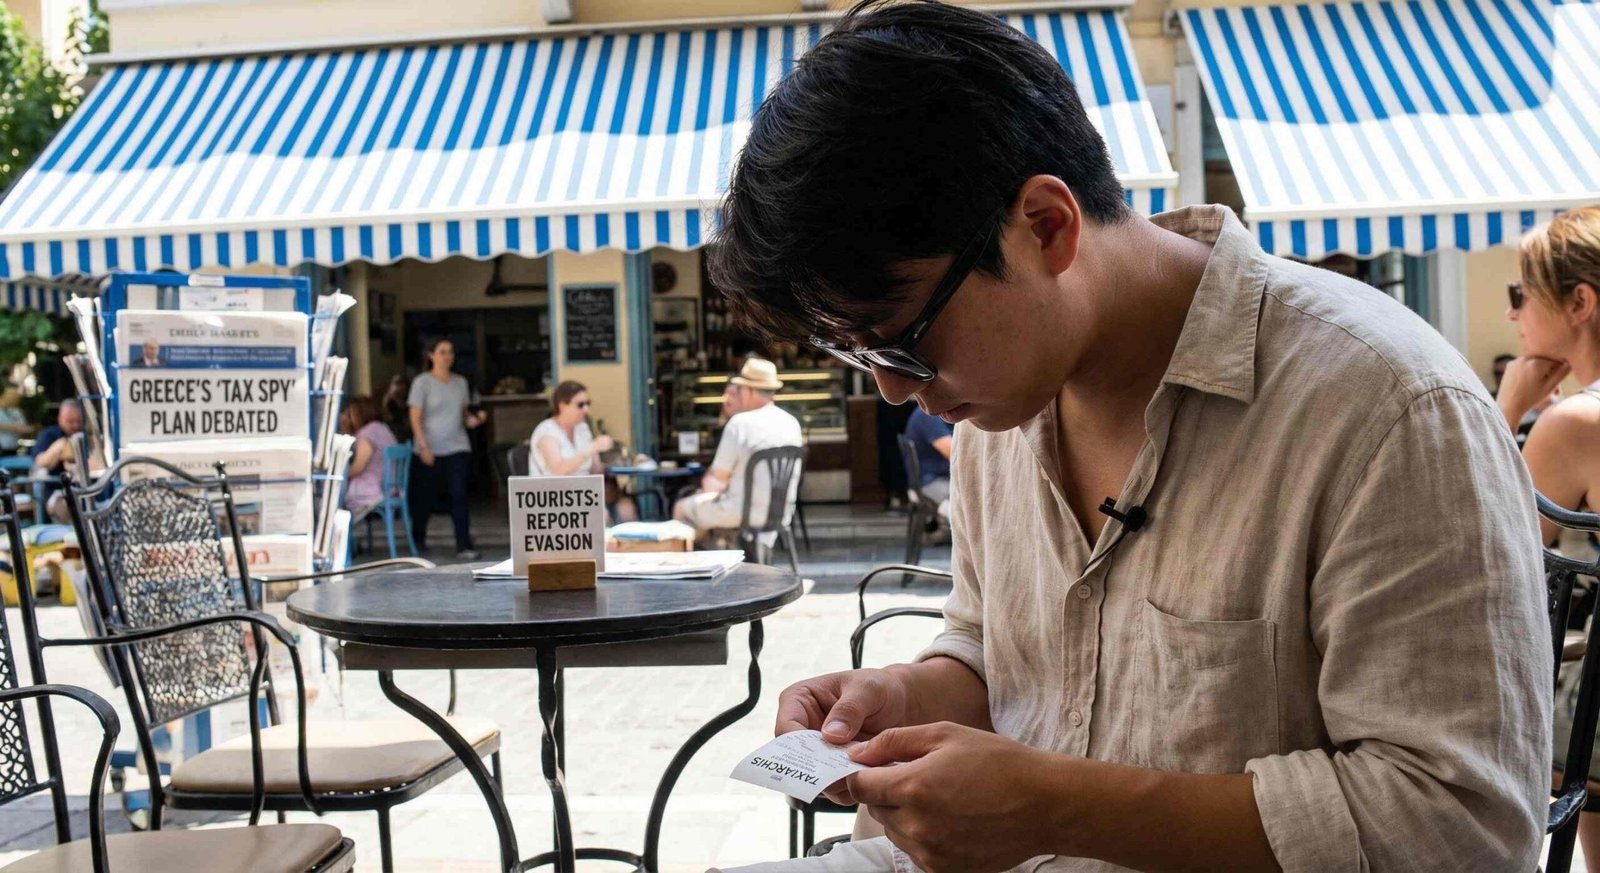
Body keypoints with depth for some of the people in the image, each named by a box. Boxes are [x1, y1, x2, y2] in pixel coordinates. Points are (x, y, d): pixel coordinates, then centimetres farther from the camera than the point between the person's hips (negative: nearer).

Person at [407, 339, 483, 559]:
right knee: (426, 496, 9)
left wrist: (470, 419, -4)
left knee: (459, 496, -8)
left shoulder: (460, 382, 10)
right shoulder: (422, 382, -3)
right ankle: (418, 539, 30)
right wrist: (423, 446, -15)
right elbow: (415, 417, -6)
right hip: (430, 450, -3)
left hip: (457, 448, 3)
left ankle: (464, 546, -10)